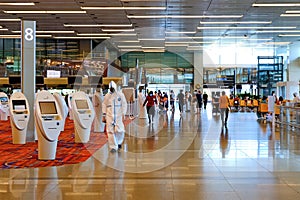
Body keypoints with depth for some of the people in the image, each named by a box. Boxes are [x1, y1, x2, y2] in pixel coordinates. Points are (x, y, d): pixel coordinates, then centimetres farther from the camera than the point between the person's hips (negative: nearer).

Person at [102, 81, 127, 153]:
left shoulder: (120, 95, 1)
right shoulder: (107, 96, 6)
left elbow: (124, 105, 3)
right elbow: (104, 105, 11)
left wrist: (123, 114, -4)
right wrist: (104, 115, 6)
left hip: (118, 116, -1)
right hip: (109, 116, 2)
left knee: (119, 130, -6)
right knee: (110, 131, -3)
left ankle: (119, 142, 24)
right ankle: (113, 147, 4)